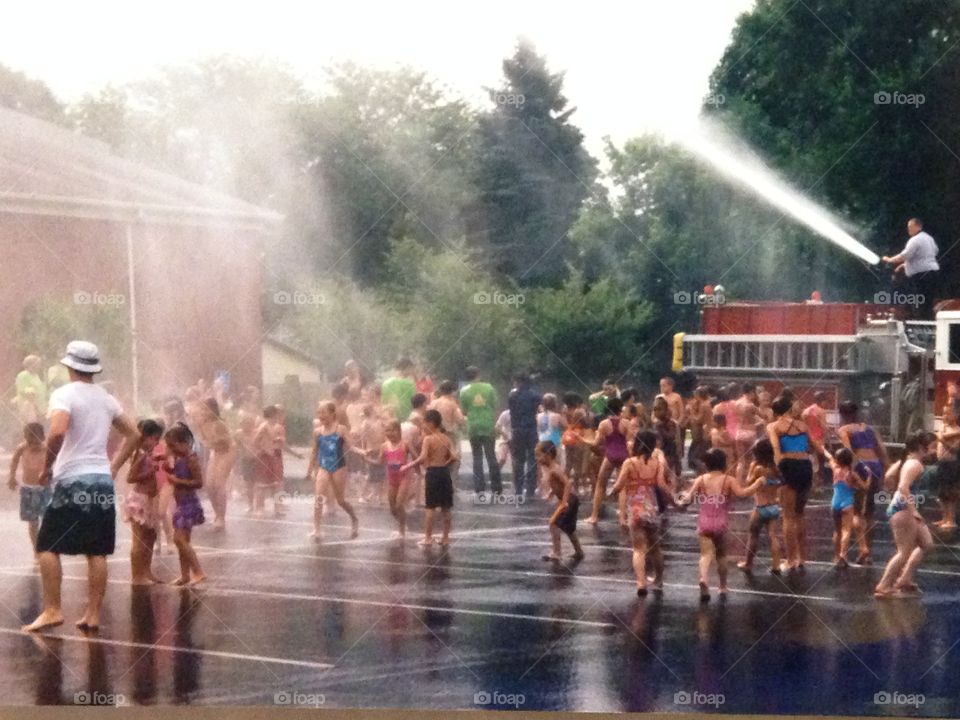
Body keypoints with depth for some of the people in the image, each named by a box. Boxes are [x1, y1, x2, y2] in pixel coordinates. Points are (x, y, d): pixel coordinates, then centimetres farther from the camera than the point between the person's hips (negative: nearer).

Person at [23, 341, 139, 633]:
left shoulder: (64, 394, -8)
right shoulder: (106, 398, 12)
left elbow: (57, 431, -25)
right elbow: (134, 434, 19)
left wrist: (48, 465, -12)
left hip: (72, 480, -6)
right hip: (102, 480, 6)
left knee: (48, 546, 2)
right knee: (97, 552, 6)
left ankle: (52, 610, -4)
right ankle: (93, 614, 6)